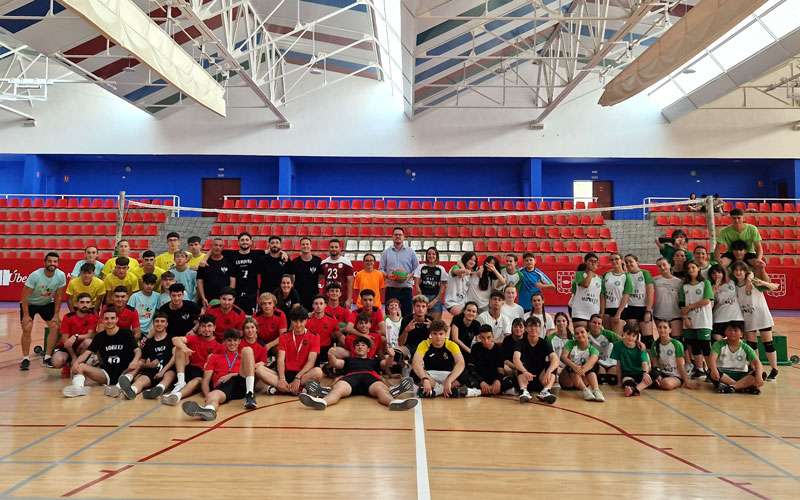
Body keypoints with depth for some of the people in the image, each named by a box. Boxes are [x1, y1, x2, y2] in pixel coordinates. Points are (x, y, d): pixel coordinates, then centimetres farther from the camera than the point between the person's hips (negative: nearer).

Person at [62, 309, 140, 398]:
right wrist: (76, 362, -21)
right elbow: (88, 352, 1)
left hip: (124, 373, -3)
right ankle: (78, 387, -43)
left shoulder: (126, 333, -1)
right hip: (106, 374, 3)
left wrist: (135, 361, -33)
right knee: (80, 366, -15)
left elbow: (137, 350, -10)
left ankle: (119, 386, -54)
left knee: (138, 364, -34)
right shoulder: (100, 336, 8)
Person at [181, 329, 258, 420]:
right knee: (213, 395, -37)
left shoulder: (244, 357, 29)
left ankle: (250, 394, -33)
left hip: (242, 384, 0)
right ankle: (209, 409, -76)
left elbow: (252, 371, 11)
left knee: (247, 350, -17)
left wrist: (232, 375, -5)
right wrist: (208, 396, -7)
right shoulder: (215, 357, 28)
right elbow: (206, 380, 16)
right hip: (222, 386, 0)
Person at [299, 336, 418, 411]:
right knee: (338, 389, -36)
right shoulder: (349, 360, 40)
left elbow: (386, 364, 21)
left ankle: (393, 402, -70)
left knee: (380, 388, -37)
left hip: (371, 377, 0)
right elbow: (335, 363, 22)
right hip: (351, 377, 0)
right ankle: (322, 402, -68)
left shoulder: (374, 360, 40)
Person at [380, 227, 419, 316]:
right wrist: (387, 275, -11)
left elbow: (416, 268, 8)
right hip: (391, 288, 0)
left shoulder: (411, 252, 9)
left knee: (407, 313, -2)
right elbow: (381, 269, 9)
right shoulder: (386, 252, 11)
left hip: (406, 288, 0)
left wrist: (410, 275, -10)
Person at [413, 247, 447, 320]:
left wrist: (435, 301, -4)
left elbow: (443, 288, 4)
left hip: (436, 299, 0)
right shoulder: (421, 268, 6)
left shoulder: (441, 269, 6)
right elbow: (416, 285, 2)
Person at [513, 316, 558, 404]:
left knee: (552, 366, -21)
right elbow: (516, 359, -27)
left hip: (540, 377, 2)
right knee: (521, 364, -28)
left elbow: (555, 359, -21)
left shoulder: (544, 343, -3)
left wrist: (548, 372, -43)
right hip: (525, 378, -1)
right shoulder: (521, 343, -7)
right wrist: (525, 372, -48)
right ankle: (524, 392, -45)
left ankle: (545, 391, -37)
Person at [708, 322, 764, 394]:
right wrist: (714, 369, -43)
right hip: (723, 374, -2)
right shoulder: (719, 344, -3)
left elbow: (757, 362, -10)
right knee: (711, 371, -36)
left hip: (740, 375, 2)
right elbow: (712, 358, -20)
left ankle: (732, 387, -39)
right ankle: (745, 386, -35)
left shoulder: (745, 348, 3)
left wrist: (758, 375, -32)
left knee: (755, 375, -27)